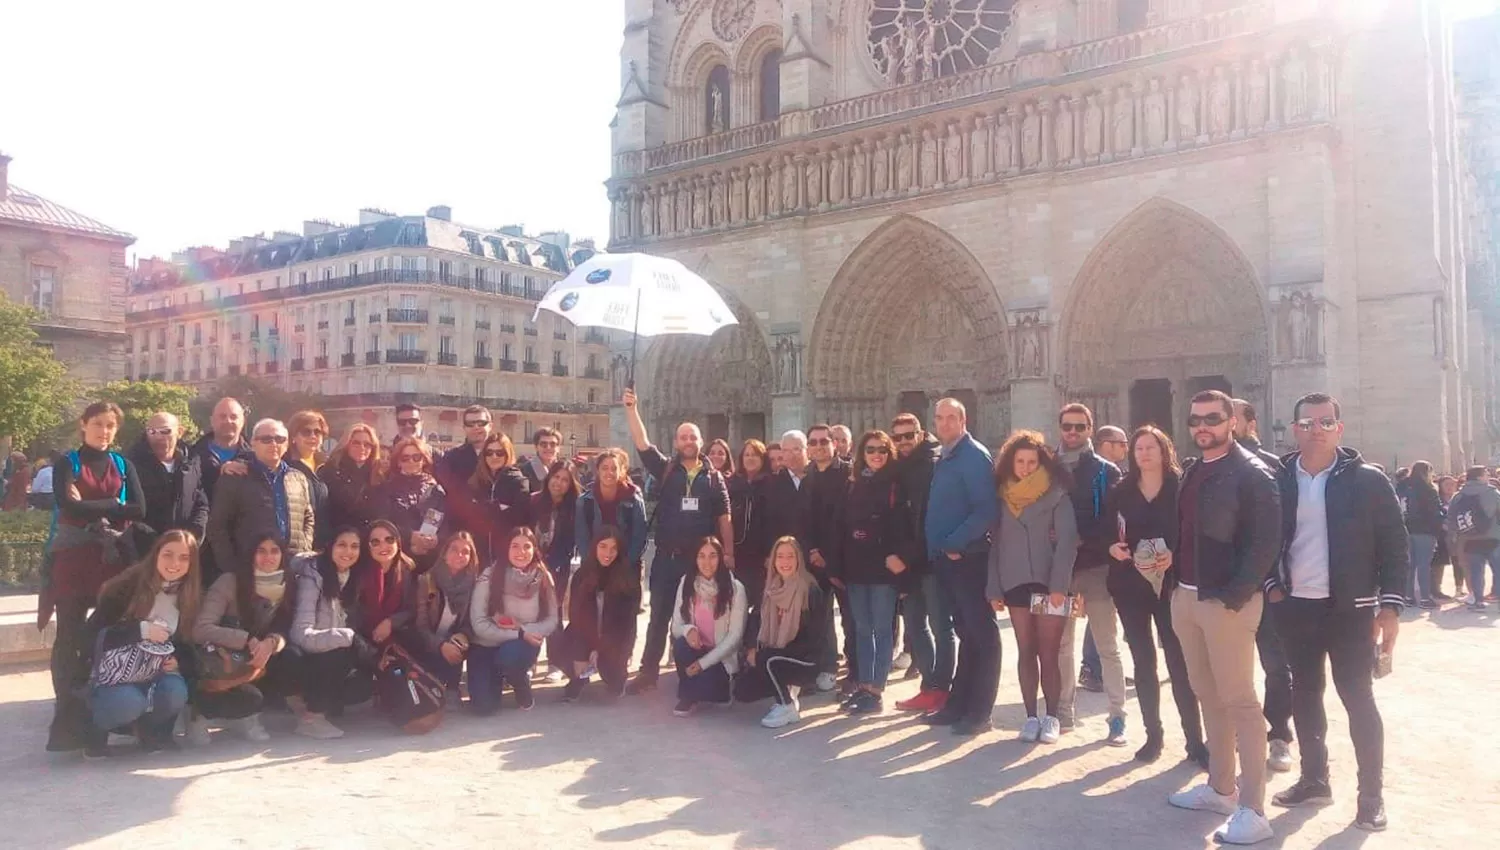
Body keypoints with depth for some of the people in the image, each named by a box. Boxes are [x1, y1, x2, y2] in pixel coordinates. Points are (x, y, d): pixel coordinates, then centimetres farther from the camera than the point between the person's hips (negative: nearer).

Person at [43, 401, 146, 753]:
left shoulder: (123, 465, 12)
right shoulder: (67, 463, 6)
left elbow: (139, 509, -3)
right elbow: (67, 506, -12)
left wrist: (89, 507, -7)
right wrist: (112, 506, -8)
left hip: (114, 556, 2)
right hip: (73, 556, -2)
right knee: (70, 635, -3)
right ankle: (68, 714, 0)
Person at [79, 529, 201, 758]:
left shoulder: (189, 596, -2)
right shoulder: (128, 586, -14)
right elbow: (90, 634, -17)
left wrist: (177, 661, -14)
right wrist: (141, 629, -28)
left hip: (153, 673, 3)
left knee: (176, 693, -30)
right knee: (130, 702, -35)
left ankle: (150, 730, 5)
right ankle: (96, 731, 2)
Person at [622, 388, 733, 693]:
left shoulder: (714, 477, 4)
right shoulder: (665, 470, 3)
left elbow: (724, 518, 4)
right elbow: (642, 444, -7)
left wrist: (728, 553, -2)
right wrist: (631, 410, -16)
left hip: (702, 556, 0)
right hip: (667, 555, 0)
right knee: (660, 614, 5)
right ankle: (649, 672, 13)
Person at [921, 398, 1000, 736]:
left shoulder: (975, 456, -11)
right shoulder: (943, 459, 15)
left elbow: (986, 509, -20)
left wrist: (955, 543, -19)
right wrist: (939, 547, 10)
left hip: (969, 557, -9)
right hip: (946, 558, 9)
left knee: (981, 633, 0)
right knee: (965, 632, 15)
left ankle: (978, 712, 6)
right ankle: (958, 704, 22)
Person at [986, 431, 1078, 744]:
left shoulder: (1056, 494, -3)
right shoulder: (1003, 496, 9)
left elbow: (1067, 541, -9)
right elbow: (997, 543, 8)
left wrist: (1059, 586, -17)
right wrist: (994, 588, 3)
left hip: (1048, 583, -3)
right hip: (1015, 584, 4)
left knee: (1048, 654, -1)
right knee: (1025, 653, 7)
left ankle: (1051, 718, 11)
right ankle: (1031, 717, 13)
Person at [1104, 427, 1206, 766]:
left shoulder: (1181, 487, -2)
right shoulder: (1121, 491, 6)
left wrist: (1174, 556, -21)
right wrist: (1112, 548, -12)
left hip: (1170, 583, -3)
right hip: (1130, 583, 3)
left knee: (1179, 661, -4)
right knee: (1143, 661, 9)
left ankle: (1195, 740, 5)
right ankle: (1153, 735, 19)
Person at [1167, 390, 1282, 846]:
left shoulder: (1252, 473, -10)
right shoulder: (1192, 473, 14)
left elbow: (1266, 542, -16)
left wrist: (1234, 596, -20)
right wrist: (1175, 581, 8)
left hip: (1227, 601, -8)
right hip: (1186, 597, 8)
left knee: (1240, 702, -3)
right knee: (1208, 697, 15)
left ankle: (1252, 810, 3)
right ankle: (1221, 788, 27)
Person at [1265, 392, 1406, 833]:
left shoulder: (1367, 480, -6)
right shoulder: (1278, 479, 2)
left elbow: (1395, 545, -5)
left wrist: (1390, 605, -10)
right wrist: (1271, 585, -3)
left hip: (1349, 608, -3)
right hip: (1294, 606, 3)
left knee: (1357, 698, 2)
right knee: (1304, 694, 12)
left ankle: (1371, 795, 14)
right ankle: (1314, 779, 26)